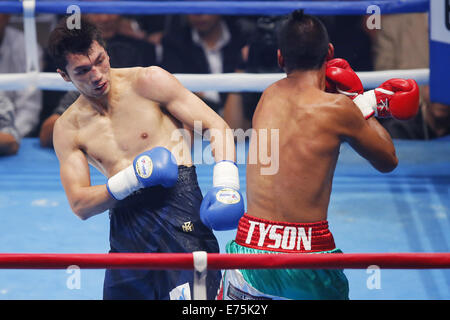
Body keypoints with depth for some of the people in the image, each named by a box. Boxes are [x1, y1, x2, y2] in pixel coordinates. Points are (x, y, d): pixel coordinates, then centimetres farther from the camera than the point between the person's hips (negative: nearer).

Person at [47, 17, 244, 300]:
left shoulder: (148, 82, 0)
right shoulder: (68, 129, 8)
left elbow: (217, 127, 0)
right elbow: (80, 205, 2)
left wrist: (225, 185, -17)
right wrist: (133, 177, -14)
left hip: (177, 210, -4)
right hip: (126, 230, 4)